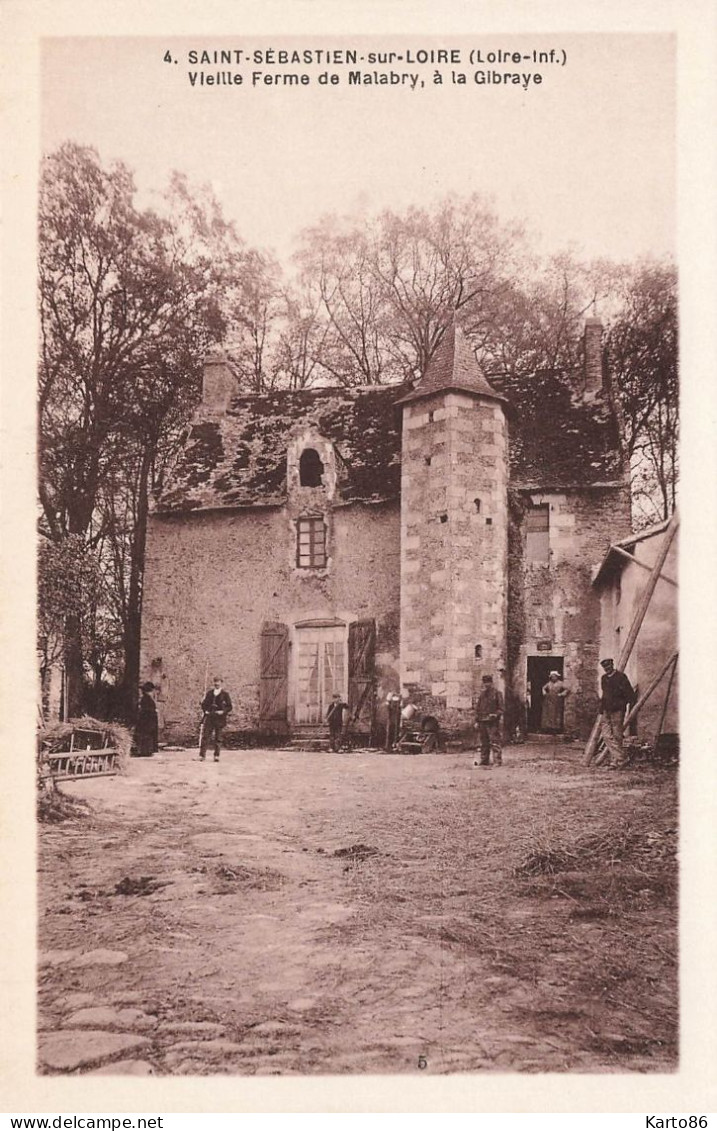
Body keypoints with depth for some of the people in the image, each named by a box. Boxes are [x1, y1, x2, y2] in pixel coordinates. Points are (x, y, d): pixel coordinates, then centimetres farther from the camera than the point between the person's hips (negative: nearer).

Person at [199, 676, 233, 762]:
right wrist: (205, 710, 0)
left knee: (218, 738, 2)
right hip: (209, 717, 2)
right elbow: (203, 703, 16)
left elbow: (229, 706, 3)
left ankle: (216, 756, 9)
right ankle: (202, 755, -1)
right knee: (205, 736, -3)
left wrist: (223, 711, -12)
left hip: (219, 718, -2)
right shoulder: (209, 693, 10)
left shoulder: (224, 694, 3)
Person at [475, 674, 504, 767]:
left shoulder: (497, 693, 0)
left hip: (493, 722, -6)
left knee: (495, 742, -10)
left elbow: (500, 707, -2)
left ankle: (497, 761, -8)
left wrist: (496, 714, -20)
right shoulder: (482, 694, 16)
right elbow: (477, 708, 19)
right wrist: (477, 721, 14)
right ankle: (484, 761, 17)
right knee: (484, 742, 10)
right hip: (482, 721, 6)